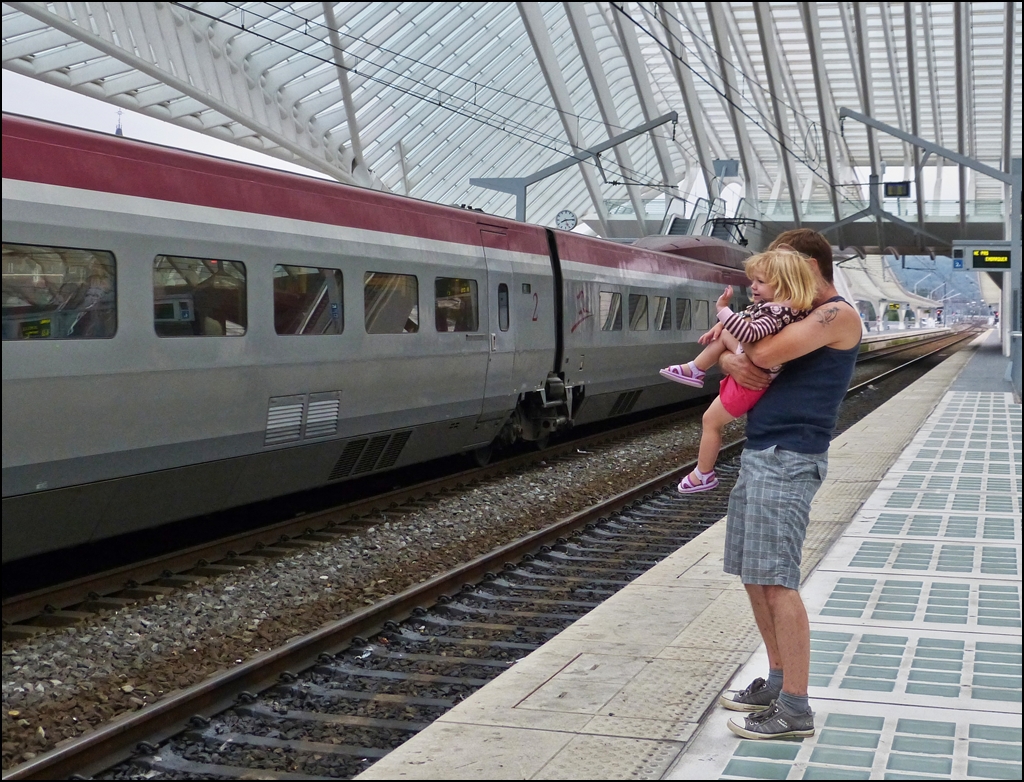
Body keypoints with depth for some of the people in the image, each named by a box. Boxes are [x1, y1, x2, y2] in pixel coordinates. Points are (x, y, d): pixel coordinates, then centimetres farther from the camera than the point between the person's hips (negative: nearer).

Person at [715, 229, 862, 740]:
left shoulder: (838, 315, -10)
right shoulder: (799, 317, 20)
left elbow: (764, 354, -21)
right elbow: (736, 353, 18)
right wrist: (730, 361, -5)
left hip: (788, 461, -10)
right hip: (759, 454, 10)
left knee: (777, 582, -10)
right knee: (754, 577, 13)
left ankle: (795, 709, -4)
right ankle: (778, 683, 25)